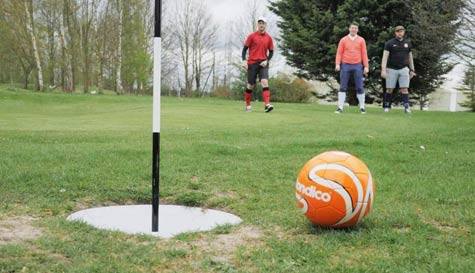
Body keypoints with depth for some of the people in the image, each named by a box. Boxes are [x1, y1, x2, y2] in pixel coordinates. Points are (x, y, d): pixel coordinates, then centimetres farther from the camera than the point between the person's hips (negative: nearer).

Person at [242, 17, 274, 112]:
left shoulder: (268, 38, 6)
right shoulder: (252, 36, 0)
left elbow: (271, 52, 13)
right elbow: (245, 48, 2)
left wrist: (267, 60, -4)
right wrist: (244, 60, -10)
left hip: (263, 64, 1)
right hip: (252, 63, -1)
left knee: (265, 82, -17)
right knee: (250, 85, 3)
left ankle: (267, 105, -25)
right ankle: (248, 105, 19)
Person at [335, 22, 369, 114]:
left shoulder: (361, 40, 6)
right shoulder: (343, 40, 6)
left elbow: (364, 54, 4)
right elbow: (339, 53, 4)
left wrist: (366, 66, -2)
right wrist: (337, 64, -9)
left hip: (357, 66, 0)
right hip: (345, 66, 0)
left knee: (360, 87, 1)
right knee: (343, 87, -1)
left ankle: (362, 107, 10)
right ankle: (340, 108, 1)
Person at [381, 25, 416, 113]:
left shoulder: (408, 43, 11)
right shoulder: (389, 43, -1)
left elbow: (410, 57, 18)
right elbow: (385, 57, -7)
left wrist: (412, 70, 15)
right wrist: (383, 70, -17)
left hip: (404, 69, 2)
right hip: (391, 69, -2)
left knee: (404, 89, -7)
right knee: (389, 89, 1)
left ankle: (407, 107, -9)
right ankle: (386, 107, 12)